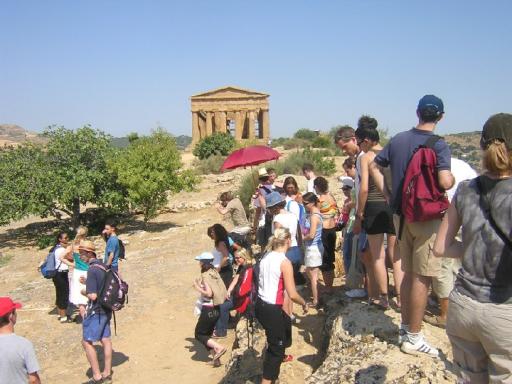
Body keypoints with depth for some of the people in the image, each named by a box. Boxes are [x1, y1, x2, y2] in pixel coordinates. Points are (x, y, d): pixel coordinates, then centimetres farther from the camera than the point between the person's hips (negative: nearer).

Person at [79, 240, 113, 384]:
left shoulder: (92, 270, -21)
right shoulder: (104, 266, 5)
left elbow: (93, 296, -25)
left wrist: (84, 292, -5)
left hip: (95, 311, -8)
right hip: (106, 309, 8)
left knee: (87, 342, 2)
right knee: (105, 340, 13)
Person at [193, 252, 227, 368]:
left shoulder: (205, 275, -16)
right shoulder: (215, 273, 7)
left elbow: (209, 293, -23)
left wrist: (197, 287, -10)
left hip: (208, 309, -8)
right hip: (216, 309, 8)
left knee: (199, 334, 5)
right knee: (208, 334, 18)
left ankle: (219, 347, -8)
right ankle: (216, 358, 13)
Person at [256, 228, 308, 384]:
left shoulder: (266, 257, 4)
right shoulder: (284, 262, -18)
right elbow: (292, 295, -19)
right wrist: (304, 304, -1)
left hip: (260, 305, 8)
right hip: (272, 309, -8)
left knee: (286, 323, 34)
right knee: (275, 349, 6)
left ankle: (280, 355, 57)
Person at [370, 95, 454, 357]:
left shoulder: (398, 140, 4)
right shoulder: (438, 145, -15)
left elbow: (374, 166, 10)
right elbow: (445, 182, -27)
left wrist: (387, 193, 12)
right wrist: (454, 177, -5)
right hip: (426, 215, -6)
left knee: (408, 273, 17)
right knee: (422, 278, 3)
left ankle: (405, 328, 28)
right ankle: (413, 338, 11)